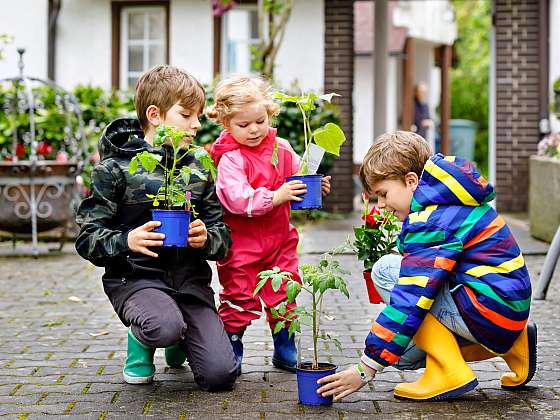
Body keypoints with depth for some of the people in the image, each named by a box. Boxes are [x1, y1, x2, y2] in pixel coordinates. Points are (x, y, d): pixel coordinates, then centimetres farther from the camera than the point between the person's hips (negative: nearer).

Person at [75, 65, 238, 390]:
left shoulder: (199, 169, 10)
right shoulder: (115, 169, -4)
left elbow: (223, 237, 10)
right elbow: (87, 238, -6)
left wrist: (207, 238, -14)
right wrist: (128, 240, -25)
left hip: (191, 278, 4)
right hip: (136, 276, -4)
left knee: (221, 374, -12)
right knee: (166, 327, -38)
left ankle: (180, 342, 23)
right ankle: (142, 341, 2)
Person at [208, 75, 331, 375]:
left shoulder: (281, 148, 3)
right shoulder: (230, 159, -16)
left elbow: (299, 176, 15)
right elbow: (237, 198, -26)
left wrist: (316, 186, -7)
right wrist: (275, 197, -33)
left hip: (279, 238, 6)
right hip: (241, 242, -5)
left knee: (284, 295, 13)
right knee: (238, 298, 1)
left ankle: (285, 350, 28)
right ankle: (231, 352, 16)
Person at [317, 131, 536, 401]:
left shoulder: (431, 221, -19)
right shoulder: (450, 200, 11)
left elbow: (410, 304, -22)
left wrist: (366, 368, -19)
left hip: (489, 312, -10)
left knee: (385, 271, -11)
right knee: (405, 354, 17)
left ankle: (449, 372, -13)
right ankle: (512, 345, 15)